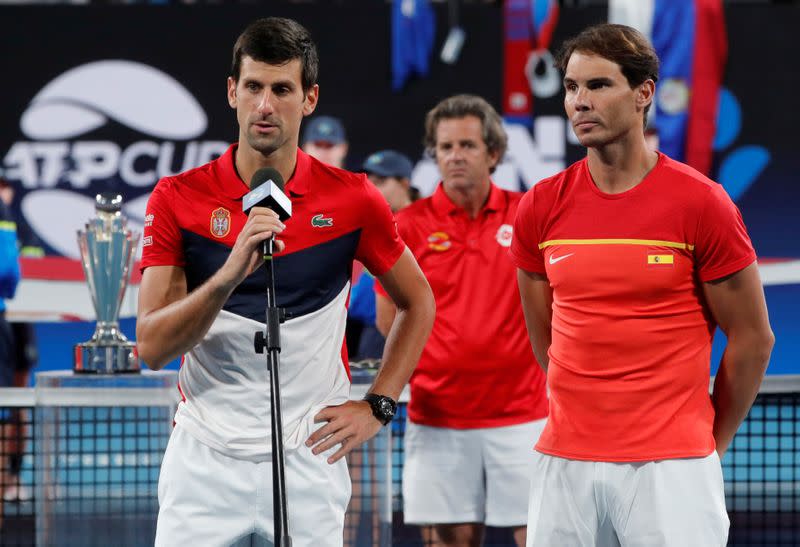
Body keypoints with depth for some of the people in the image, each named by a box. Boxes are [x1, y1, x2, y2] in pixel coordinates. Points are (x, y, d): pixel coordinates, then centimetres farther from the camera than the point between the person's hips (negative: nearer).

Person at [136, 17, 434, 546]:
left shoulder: (352, 199, -1)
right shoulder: (177, 199, -2)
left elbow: (419, 303, 14)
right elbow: (151, 347, -9)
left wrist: (378, 405, 4)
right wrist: (229, 274, -23)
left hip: (309, 460, 0)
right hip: (204, 458, 0)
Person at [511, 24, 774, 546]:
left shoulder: (702, 203, -6)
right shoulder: (542, 208, 4)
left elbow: (752, 338, 2)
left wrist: (710, 442, 8)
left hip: (671, 464, -3)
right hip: (564, 463, 3)